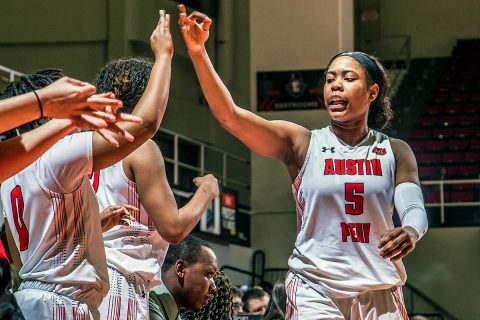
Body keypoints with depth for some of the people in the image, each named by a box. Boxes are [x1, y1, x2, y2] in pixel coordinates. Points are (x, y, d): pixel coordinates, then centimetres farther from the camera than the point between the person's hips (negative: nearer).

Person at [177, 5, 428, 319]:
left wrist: (410, 232, -33)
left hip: (379, 292, 2)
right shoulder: (302, 144, 1)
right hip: (315, 289, -2)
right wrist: (198, 52, -22)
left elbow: (415, 209, -8)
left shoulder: (395, 152, 6)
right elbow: (231, 116, -10)